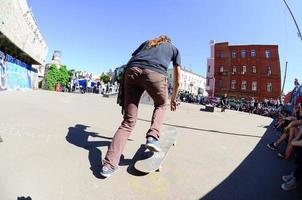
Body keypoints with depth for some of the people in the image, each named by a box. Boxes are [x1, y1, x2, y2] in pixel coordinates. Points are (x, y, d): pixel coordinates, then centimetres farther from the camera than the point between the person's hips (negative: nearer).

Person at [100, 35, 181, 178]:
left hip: (132, 71, 3)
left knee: (128, 121, 7)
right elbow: (177, 79, 30)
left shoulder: (147, 42, 39)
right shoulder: (174, 48, 33)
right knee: (161, 104, 27)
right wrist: (173, 99, 41)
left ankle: (109, 164, 2)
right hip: (155, 73, -2)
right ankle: (153, 137, 7)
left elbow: (131, 60, 28)